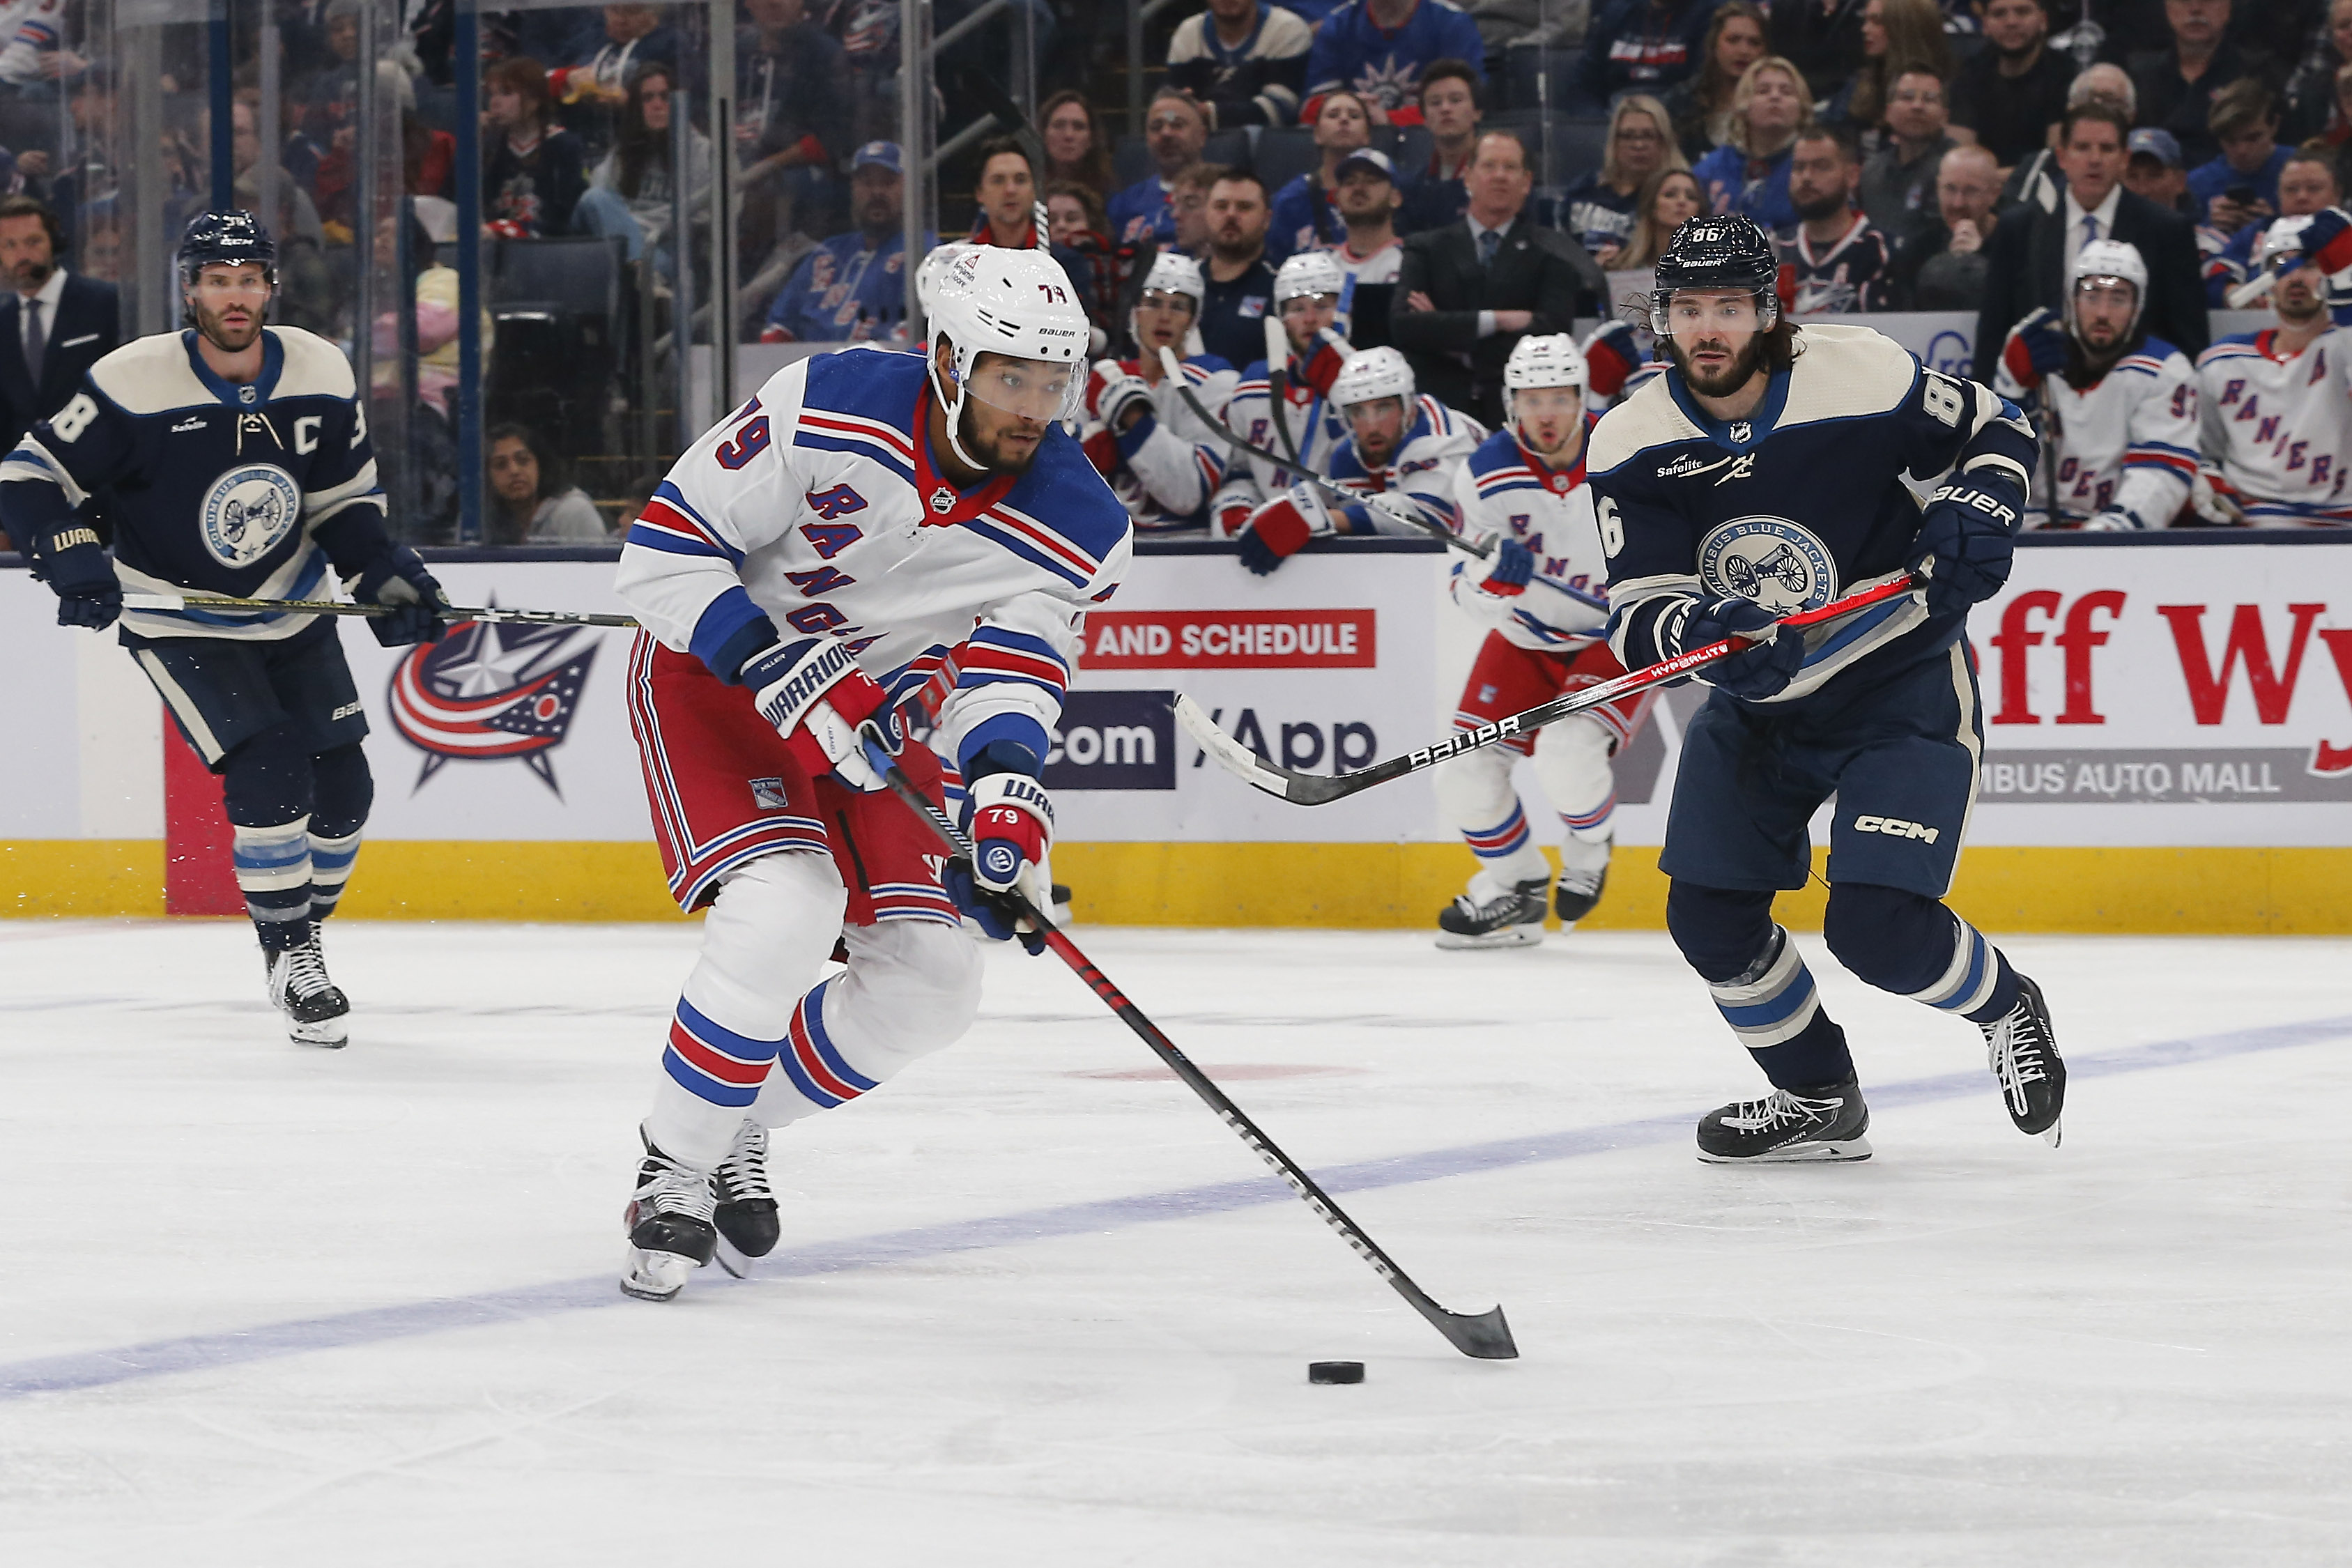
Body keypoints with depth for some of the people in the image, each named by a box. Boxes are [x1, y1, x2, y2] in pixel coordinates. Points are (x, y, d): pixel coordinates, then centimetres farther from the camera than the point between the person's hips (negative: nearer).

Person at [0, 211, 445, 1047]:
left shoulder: (320, 374, -8)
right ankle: (291, 957, -5)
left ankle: (298, 929, 29)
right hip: (180, 624, -5)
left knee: (342, 786, 5)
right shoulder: (134, 384, -21)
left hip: (293, 615, 5)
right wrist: (73, 555, -32)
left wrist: (384, 575, -11)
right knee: (268, 776, -20)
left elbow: (344, 500, 4)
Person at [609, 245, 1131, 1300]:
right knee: (783, 909, -28)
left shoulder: (1079, 527, -15)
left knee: (930, 983, -3)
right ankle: (675, 1173, -12)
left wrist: (1005, 789, -39)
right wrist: (782, 671, -31)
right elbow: (662, 551, -22)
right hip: (711, 672, -5)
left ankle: (737, 1128, 21)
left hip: (874, 717, 6)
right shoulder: (828, 411, -26)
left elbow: (1013, 672, -17)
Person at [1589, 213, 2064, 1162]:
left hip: (1902, 685, -5)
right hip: (1756, 701, 5)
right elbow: (1637, 618, -16)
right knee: (1707, 912, 0)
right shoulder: (1630, 447, -12)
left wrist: (1976, 513, -22)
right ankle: (1818, 1102, 22)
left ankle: (2007, 1011, 16)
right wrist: (1702, 633, -38)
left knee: (1876, 925, -16)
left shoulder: (1859, 379, -19)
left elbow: (1996, 431, -2)